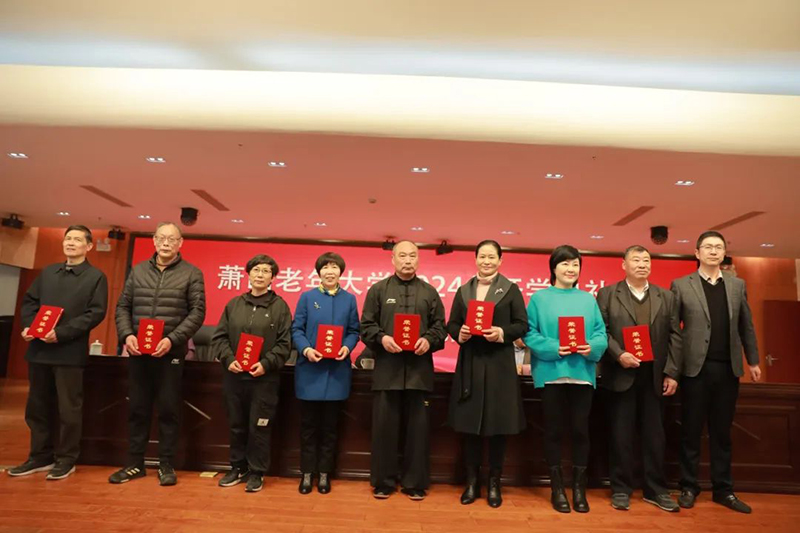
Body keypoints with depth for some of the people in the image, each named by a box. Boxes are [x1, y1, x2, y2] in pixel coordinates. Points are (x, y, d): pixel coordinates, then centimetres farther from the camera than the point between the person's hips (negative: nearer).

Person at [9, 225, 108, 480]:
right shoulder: (47, 272, 15)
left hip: (70, 352, -6)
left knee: (69, 408, 2)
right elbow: (29, 301, 15)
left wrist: (61, 333, -18)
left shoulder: (96, 277, -2)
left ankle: (66, 459, 15)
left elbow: (96, 313, -11)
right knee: (37, 406, 14)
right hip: (39, 349, 6)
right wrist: (27, 326, -4)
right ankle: (40, 456, 27)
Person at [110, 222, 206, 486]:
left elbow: (197, 312, -6)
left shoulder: (191, 273, 0)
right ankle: (135, 463, 25)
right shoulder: (138, 271, 11)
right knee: (137, 408, 11)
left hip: (171, 353, -3)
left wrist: (172, 339, -16)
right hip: (138, 352, 3)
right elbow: (123, 306, 11)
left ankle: (166, 464, 17)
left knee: (169, 409, 4)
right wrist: (126, 335, -6)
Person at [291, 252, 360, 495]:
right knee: (308, 425, 8)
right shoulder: (307, 297, 2)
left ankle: (324, 473, 23)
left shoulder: (349, 299, 5)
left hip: (337, 370, 1)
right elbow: (296, 329, -1)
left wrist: (347, 347, -15)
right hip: (310, 370, -1)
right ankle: (307, 472, 22)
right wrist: (306, 349, -18)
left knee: (330, 426, 10)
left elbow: (354, 331, 5)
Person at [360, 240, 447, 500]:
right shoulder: (378, 290, 7)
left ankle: (415, 483, 20)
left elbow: (440, 326, 8)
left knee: (418, 427, 7)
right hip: (387, 368, -1)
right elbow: (366, 325, 3)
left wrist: (429, 340, -12)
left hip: (419, 369, 1)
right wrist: (382, 338, -15)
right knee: (384, 426, 6)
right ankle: (383, 482, 20)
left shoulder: (429, 292, 11)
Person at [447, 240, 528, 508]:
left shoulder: (511, 289, 3)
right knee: (469, 424, 6)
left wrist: (502, 332, -18)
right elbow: (451, 324, 10)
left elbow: (522, 325, -1)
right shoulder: (463, 290, 11)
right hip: (470, 364, 2)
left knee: (498, 425, 5)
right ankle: (472, 481, 21)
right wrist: (459, 333, -11)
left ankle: (494, 483, 21)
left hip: (499, 364, -2)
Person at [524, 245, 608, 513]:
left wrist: (592, 347, -14)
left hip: (582, 373, 2)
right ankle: (557, 488, 20)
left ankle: (579, 488, 21)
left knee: (580, 429, 6)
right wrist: (553, 348, -17)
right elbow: (529, 333, -3)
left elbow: (601, 333, 6)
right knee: (553, 429, 7)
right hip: (551, 372, -2)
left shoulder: (588, 299, 12)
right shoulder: (540, 298, 3)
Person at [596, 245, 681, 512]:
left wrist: (672, 373, -2)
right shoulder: (607, 294, 2)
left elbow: (674, 336, 5)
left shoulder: (666, 296, 10)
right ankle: (621, 489, 17)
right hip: (621, 375, -3)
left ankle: (656, 490, 23)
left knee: (655, 434, 10)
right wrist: (618, 355, -18)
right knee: (620, 434, 5)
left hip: (655, 376, 3)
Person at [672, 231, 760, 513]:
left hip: (728, 369, 3)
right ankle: (689, 487, 18)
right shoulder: (681, 285, -2)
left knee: (722, 432, 12)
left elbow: (746, 326, 13)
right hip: (696, 368, -3)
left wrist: (753, 360, 12)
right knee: (691, 431, 7)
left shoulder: (737, 285, 10)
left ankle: (723, 489, 23)